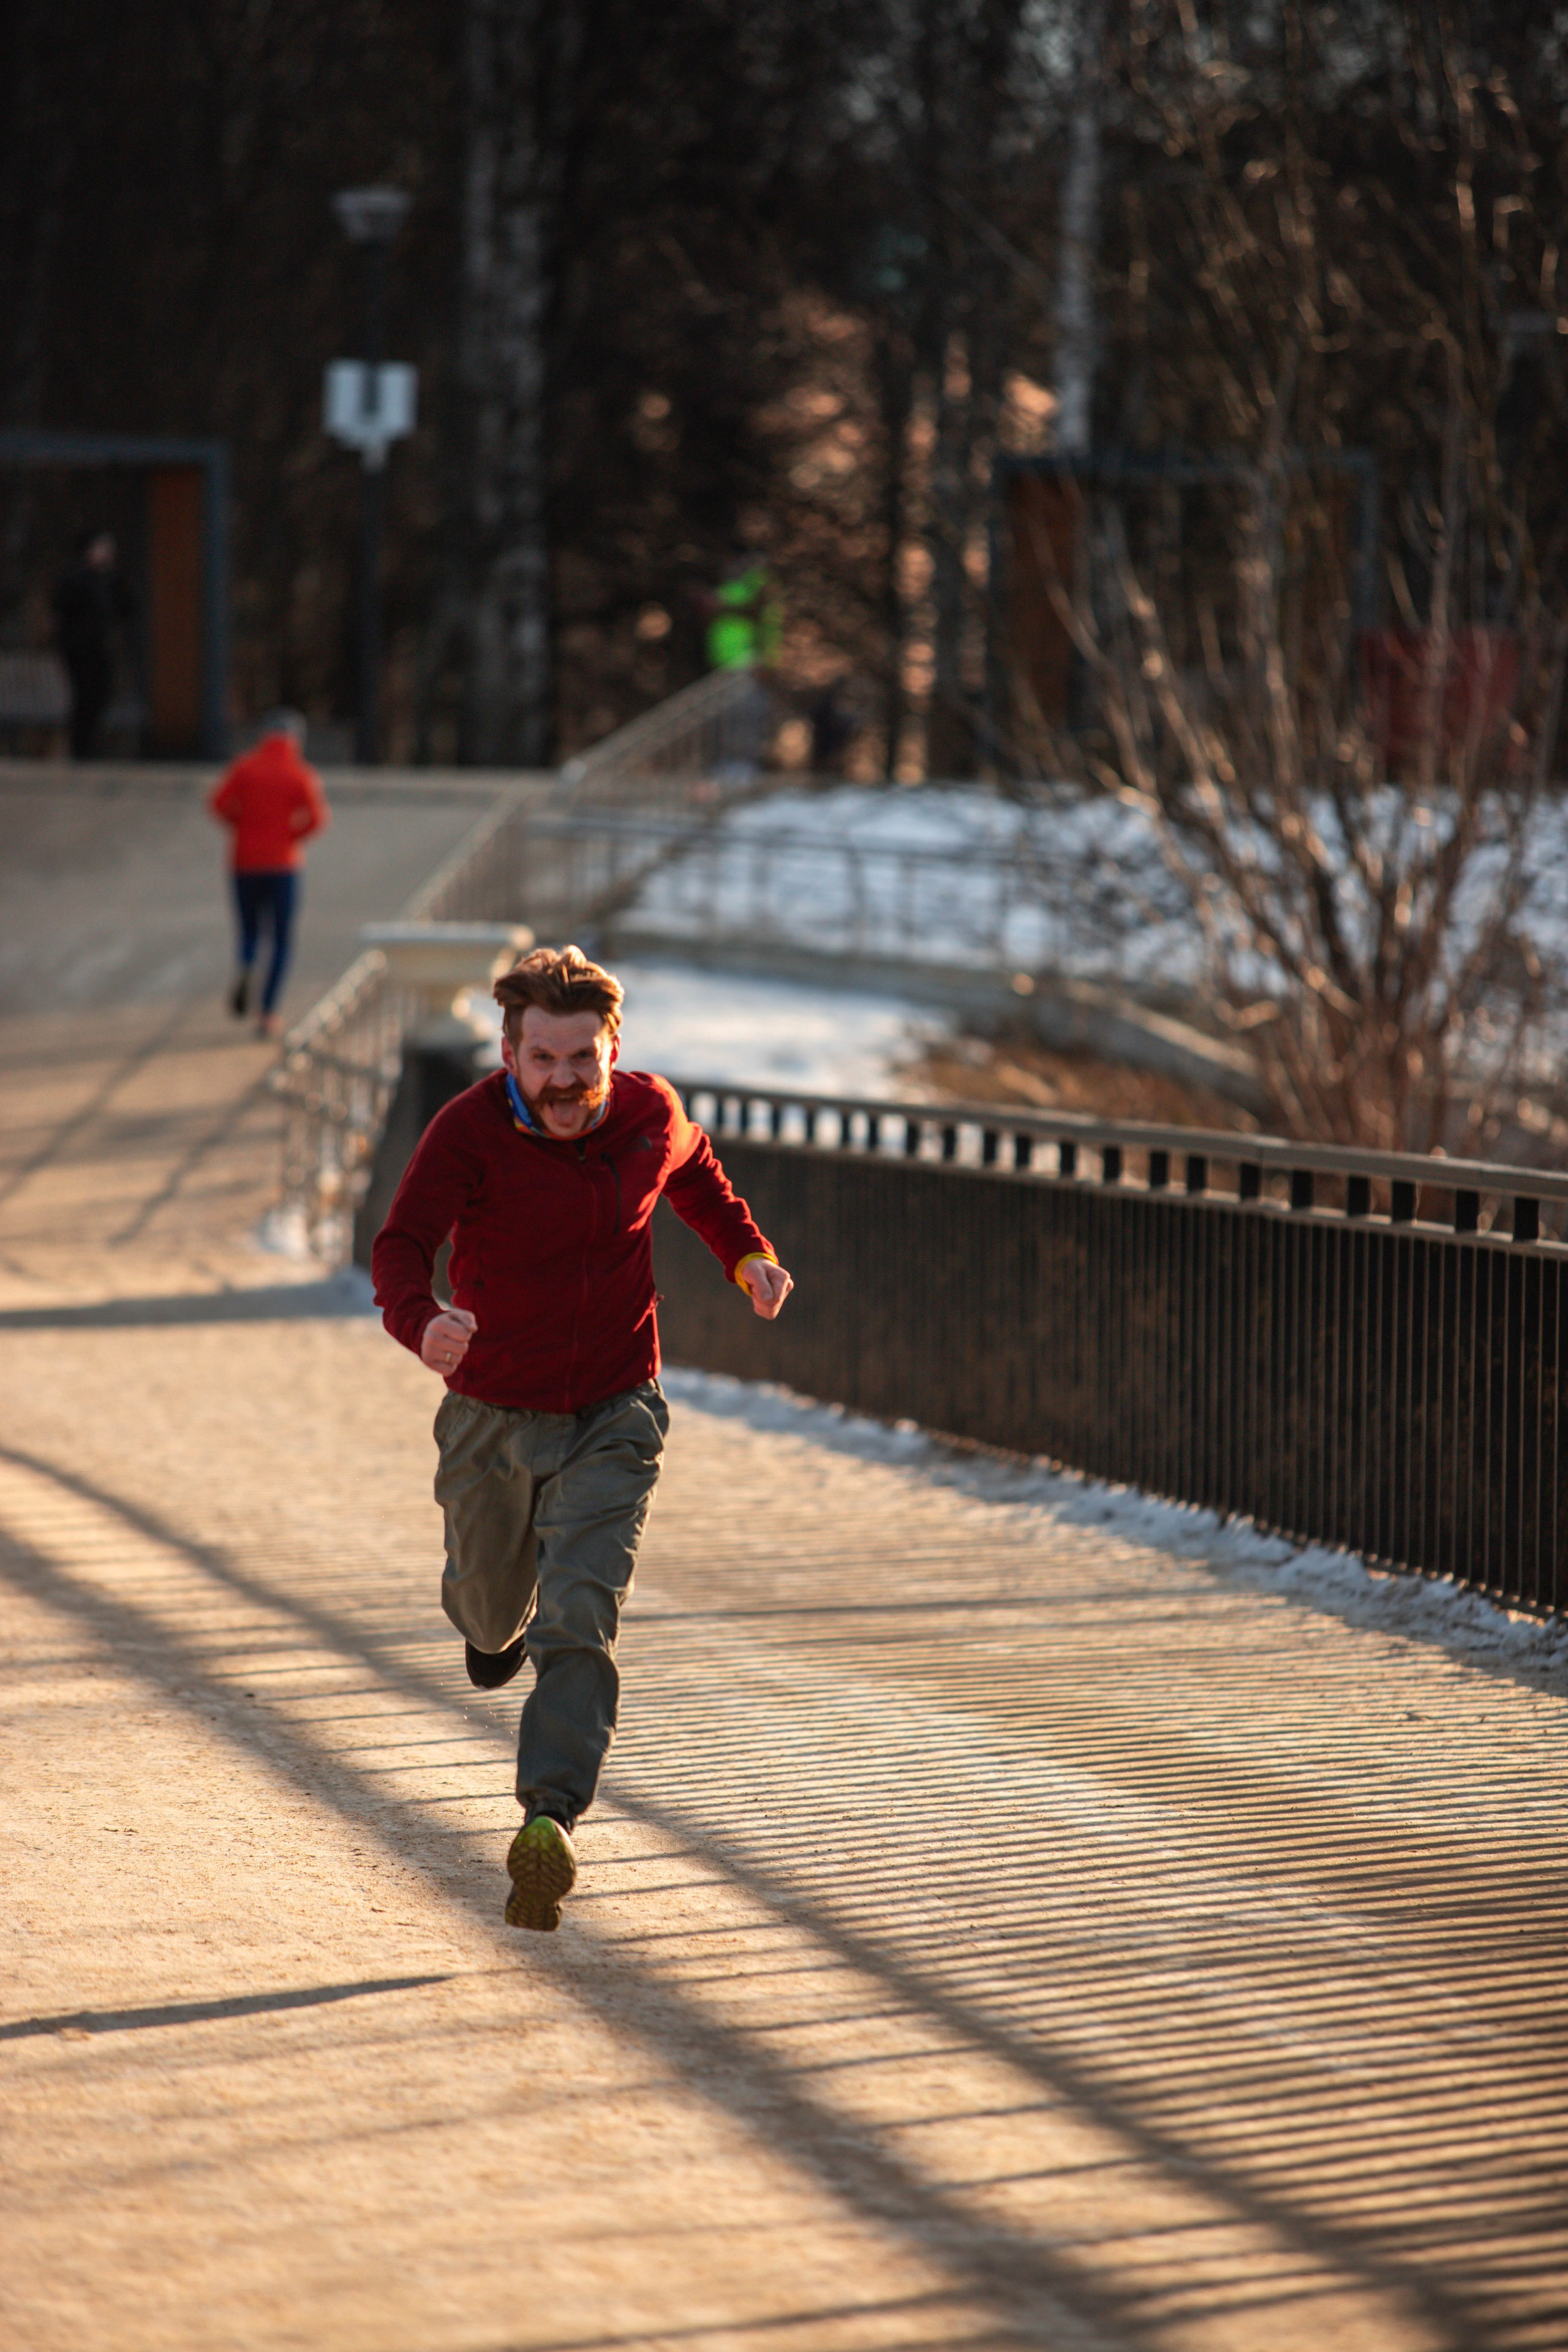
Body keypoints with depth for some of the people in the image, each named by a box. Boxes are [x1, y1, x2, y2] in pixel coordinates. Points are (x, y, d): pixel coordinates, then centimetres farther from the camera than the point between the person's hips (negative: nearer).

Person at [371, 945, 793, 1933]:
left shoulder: (650, 1111, -8)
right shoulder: (469, 1132, -20)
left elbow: (694, 1169, 17)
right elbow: (401, 1249, -32)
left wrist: (747, 1252, 4)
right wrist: (421, 1321, -53)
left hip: (613, 1416, 0)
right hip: (492, 1416, 0)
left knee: (578, 1624, -18)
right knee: (494, 1606, 22)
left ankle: (549, 1823, -27)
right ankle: (495, 1622, 60)